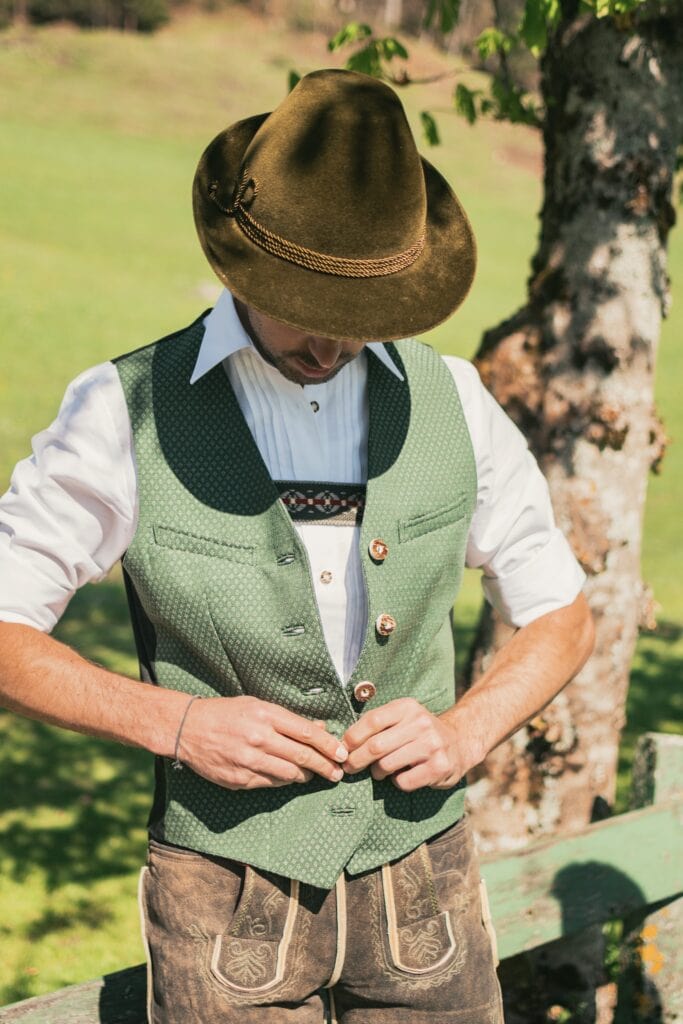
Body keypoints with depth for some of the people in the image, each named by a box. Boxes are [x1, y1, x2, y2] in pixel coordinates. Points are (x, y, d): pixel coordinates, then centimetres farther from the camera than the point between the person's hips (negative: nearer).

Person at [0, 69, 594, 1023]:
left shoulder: (449, 401, 0)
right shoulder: (128, 414, -9)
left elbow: (560, 617, 11)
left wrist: (463, 732, -8)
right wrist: (174, 723, -17)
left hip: (421, 875, 3)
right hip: (228, 894, -2)